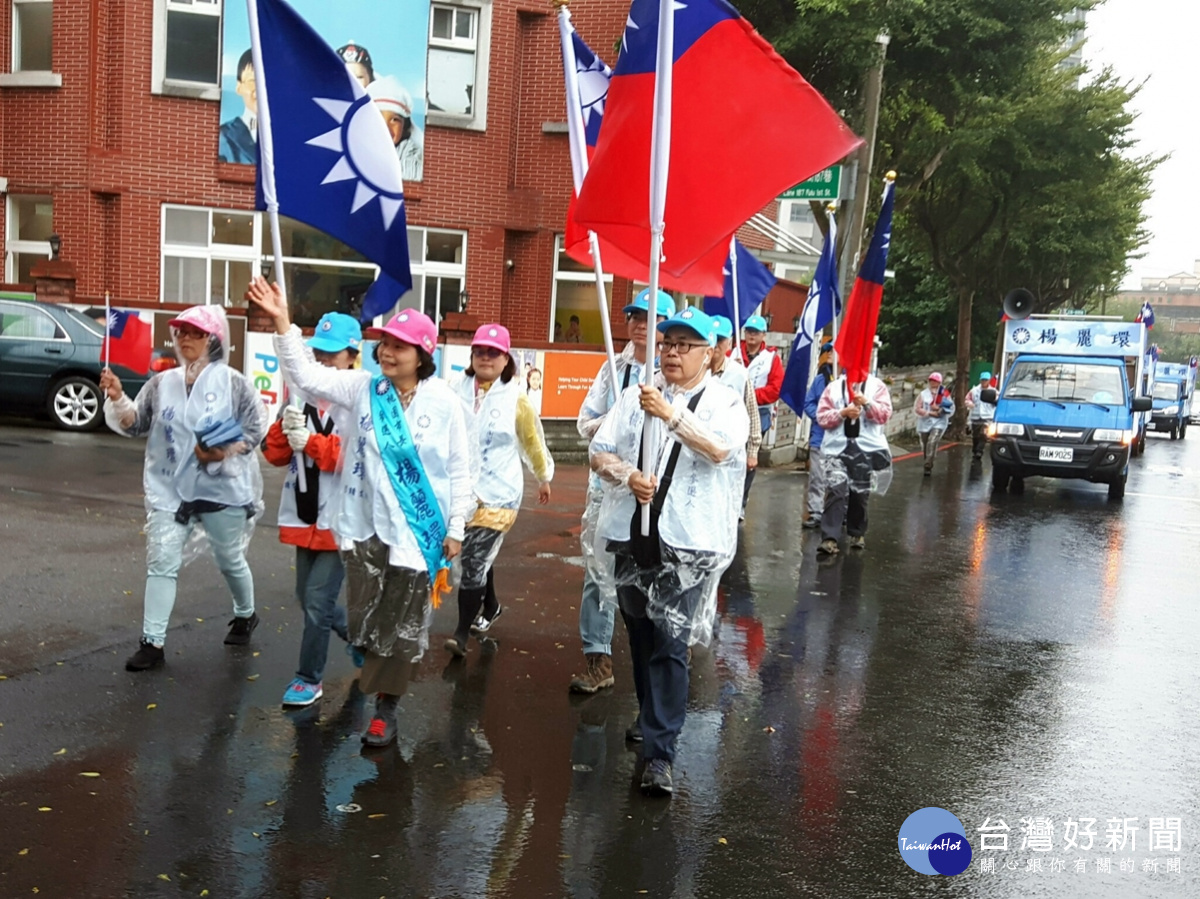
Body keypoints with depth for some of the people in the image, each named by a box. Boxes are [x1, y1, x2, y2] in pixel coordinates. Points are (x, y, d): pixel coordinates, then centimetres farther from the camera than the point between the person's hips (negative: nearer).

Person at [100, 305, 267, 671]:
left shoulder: (232, 382, -7)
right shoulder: (162, 382, 4)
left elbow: (257, 428, -7)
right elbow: (137, 424, 6)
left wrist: (224, 452, -18)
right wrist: (117, 399, -11)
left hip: (222, 487, -3)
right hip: (170, 488, 3)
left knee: (230, 560, 14)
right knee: (161, 562, -2)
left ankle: (245, 616, 39)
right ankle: (153, 642, 5)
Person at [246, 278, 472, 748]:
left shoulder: (444, 402, -5)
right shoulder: (361, 388, 1)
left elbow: (459, 470, -1)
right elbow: (305, 375, -6)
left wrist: (455, 529, -1)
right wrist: (282, 323, -17)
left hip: (418, 529, -1)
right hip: (365, 525, 2)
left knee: (402, 621, 7)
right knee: (365, 617, 6)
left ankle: (386, 706, 23)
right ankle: (379, 670, 37)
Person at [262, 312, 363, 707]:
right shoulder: (301, 394, 6)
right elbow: (275, 453, 7)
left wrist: (310, 441, -22)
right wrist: (286, 428, -13)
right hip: (305, 517, 7)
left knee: (317, 601, -3)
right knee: (310, 599, 19)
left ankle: (309, 678, 15)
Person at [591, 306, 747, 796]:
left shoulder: (725, 401, 1)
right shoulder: (637, 395, 10)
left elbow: (721, 448, -20)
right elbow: (599, 453, 7)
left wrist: (671, 413, -28)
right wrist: (627, 475, -13)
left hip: (687, 542, -4)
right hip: (633, 535, 5)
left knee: (670, 644, -9)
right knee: (640, 635, 18)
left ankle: (658, 754, -4)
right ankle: (652, 716, 41)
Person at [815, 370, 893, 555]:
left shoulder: (877, 386, 7)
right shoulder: (834, 386, 8)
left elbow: (885, 414, -4)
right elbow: (821, 416, 2)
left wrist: (866, 403, -19)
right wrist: (842, 413, -14)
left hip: (867, 449, 0)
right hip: (837, 448, 0)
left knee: (860, 493, 10)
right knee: (835, 491, -13)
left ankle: (857, 534, 28)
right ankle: (830, 538, -17)